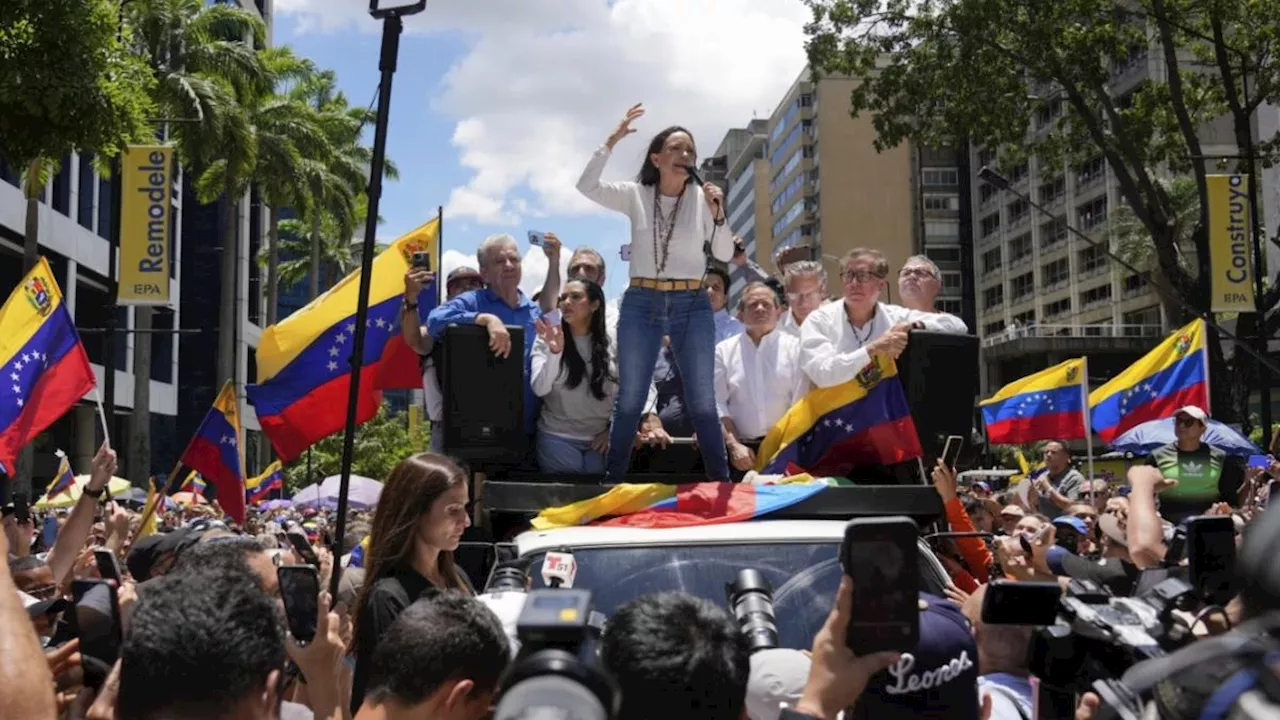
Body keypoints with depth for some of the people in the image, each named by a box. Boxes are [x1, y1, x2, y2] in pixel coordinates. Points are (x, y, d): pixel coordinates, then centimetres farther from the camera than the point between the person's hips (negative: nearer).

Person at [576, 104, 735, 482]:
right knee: (630, 400, 6)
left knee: (702, 401, 3)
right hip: (641, 304, 0)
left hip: (692, 306, 0)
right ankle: (614, 479, 18)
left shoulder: (702, 198, 2)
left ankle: (720, 480, 13)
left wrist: (718, 213, -15)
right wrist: (612, 140, -15)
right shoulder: (635, 195, 1)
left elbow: (724, 254, 0)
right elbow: (586, 186, -12)